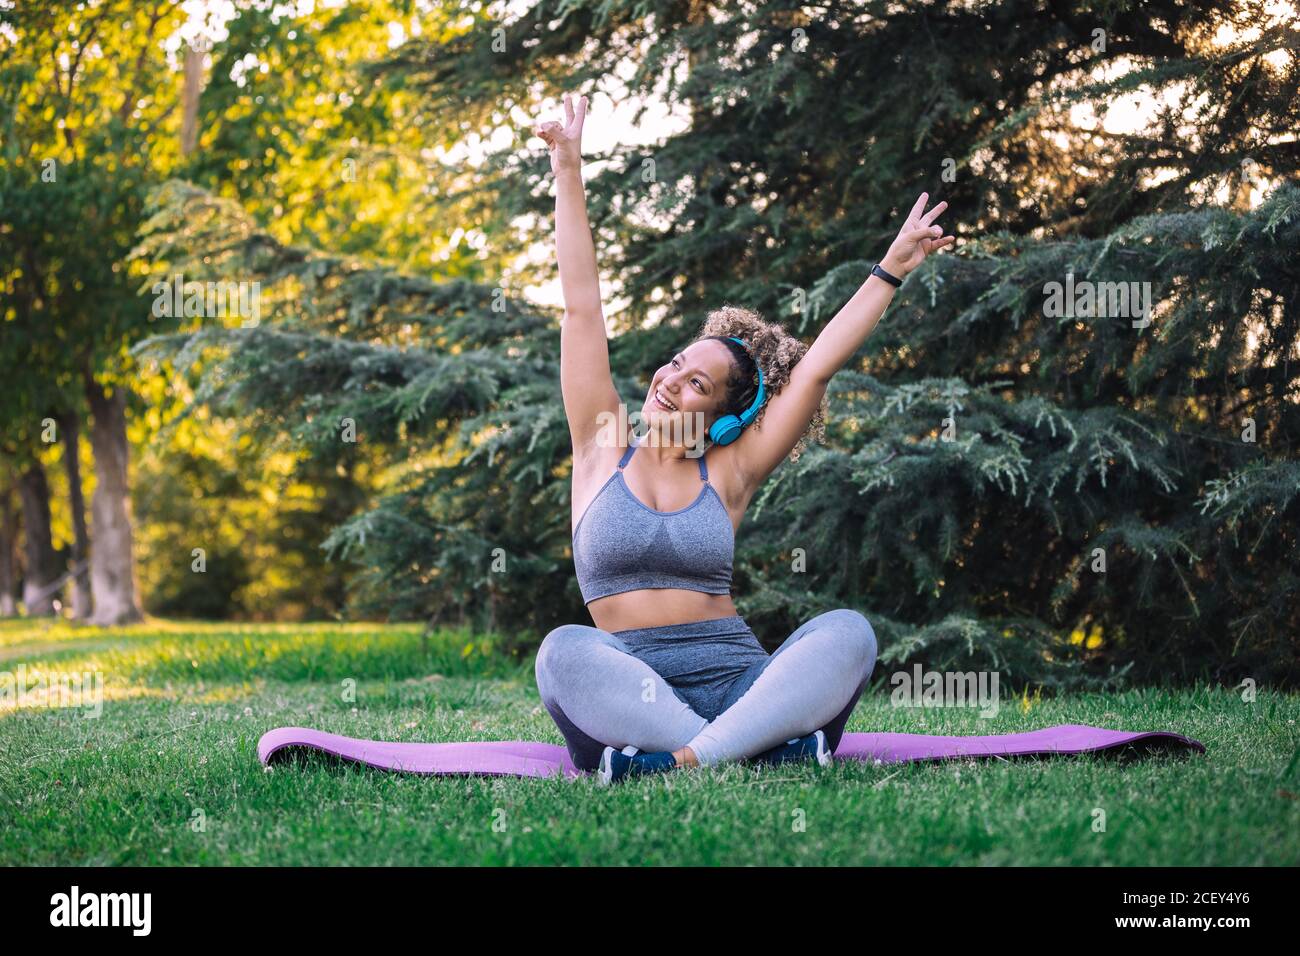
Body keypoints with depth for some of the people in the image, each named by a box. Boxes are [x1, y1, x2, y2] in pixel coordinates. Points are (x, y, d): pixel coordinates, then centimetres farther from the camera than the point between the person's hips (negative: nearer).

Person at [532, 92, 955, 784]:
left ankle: (680, 760, -40)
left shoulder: (727, 474, 12)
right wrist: (568, 174, 6)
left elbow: (815, 367, 9)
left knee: (848, 631, -27)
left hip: (738, 680, 1)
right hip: (630, 688, -1)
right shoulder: (604, 450, 12)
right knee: (565, 652, -36)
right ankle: (769, 748, -36)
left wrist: (890, 271, 7)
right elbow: (582, 308, 8)